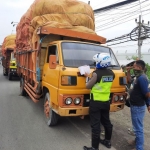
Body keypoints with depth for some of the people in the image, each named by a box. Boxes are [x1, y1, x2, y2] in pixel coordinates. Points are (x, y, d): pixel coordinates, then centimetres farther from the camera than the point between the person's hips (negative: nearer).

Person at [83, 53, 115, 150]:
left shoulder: (96, 73, -20)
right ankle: (108, 141, 37)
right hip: (106, 102, 7)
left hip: (96, 102, -7)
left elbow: (88, 86, -12)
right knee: (106, 122, 21)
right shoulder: (111, 73, 1)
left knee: (95, 125, 1)